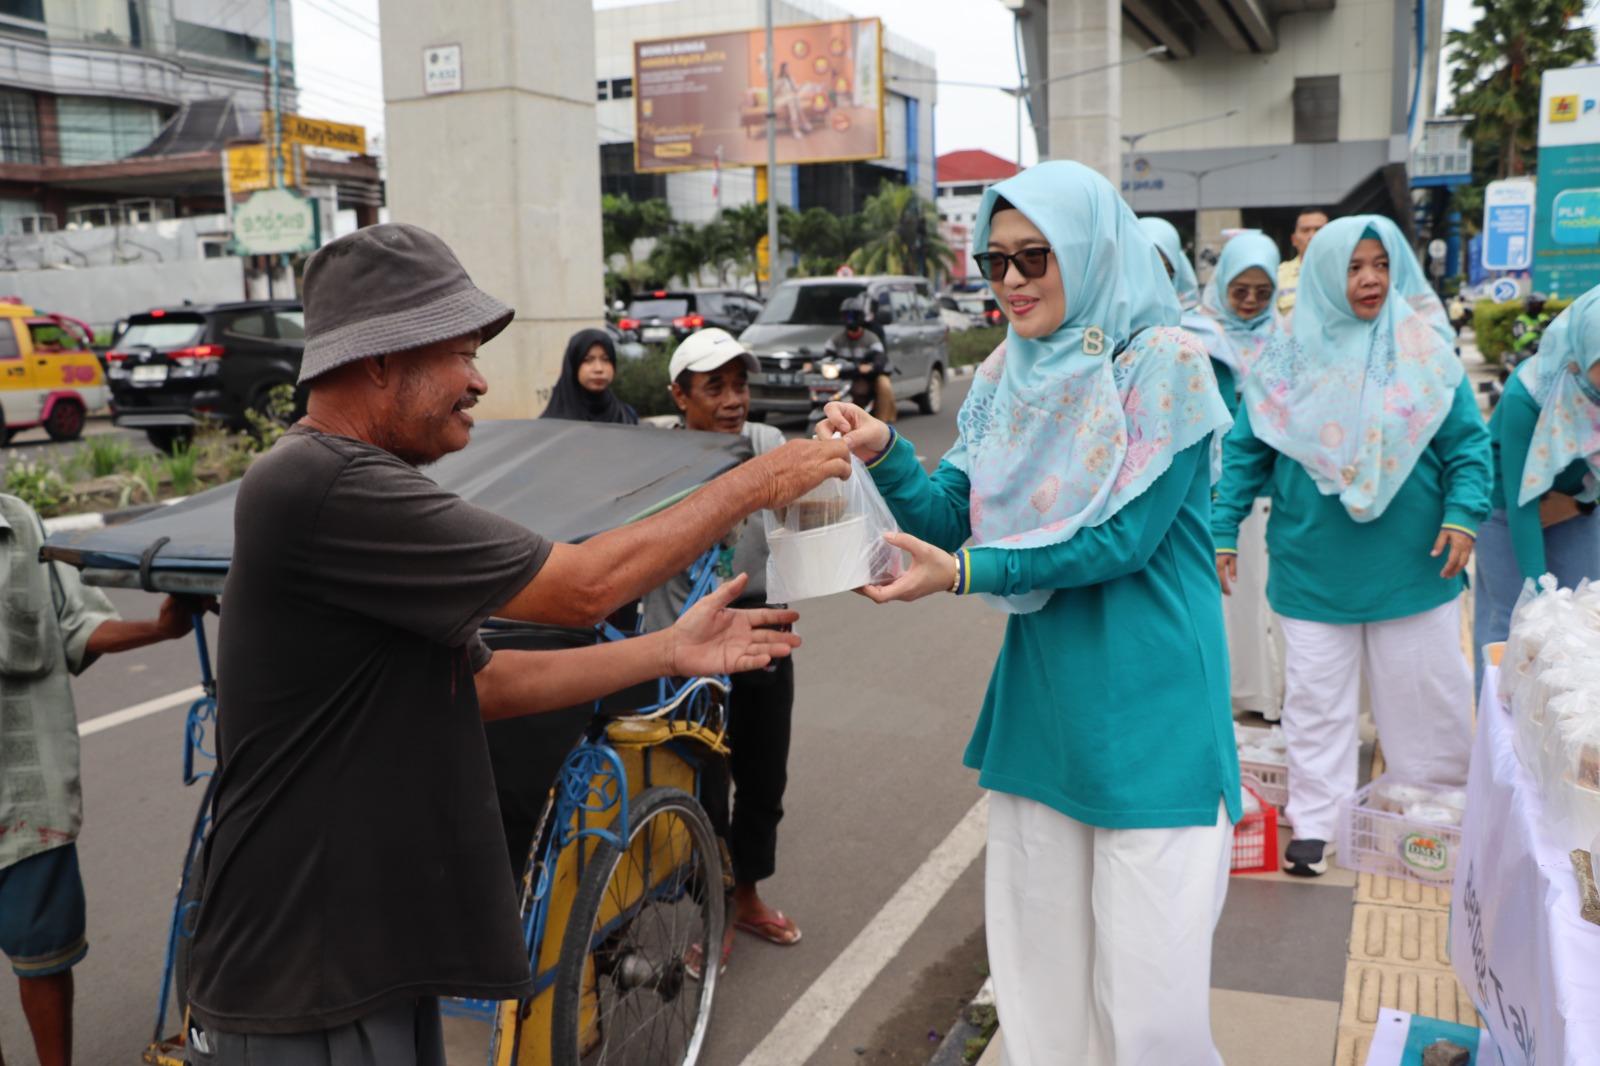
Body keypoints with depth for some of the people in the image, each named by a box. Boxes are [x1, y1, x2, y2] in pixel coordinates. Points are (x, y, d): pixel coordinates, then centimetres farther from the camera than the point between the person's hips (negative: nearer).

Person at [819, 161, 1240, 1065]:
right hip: (1041, 700, 6)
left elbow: (1125, 539, -16)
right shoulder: (1009, 379, 9)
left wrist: (966, 573, -21)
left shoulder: (1163, 363, -10)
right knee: (1042, 955, 16)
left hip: (1148, 709, -6)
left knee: (1149, 988, 0)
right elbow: (951, 516, 6)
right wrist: (883, 453, -12)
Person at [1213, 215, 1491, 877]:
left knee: (1427, 695, 12)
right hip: (1313, 569, 0)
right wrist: (1221, 530, -3)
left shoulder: (1426, 351, -1)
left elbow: (1467, 443, 0)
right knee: (1317, 700, 8)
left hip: (1412, 567, 1)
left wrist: (1463, 514, -14)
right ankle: (1312, 823, 20)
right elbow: (1245, 452, 1)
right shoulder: (1288, 361, -2)